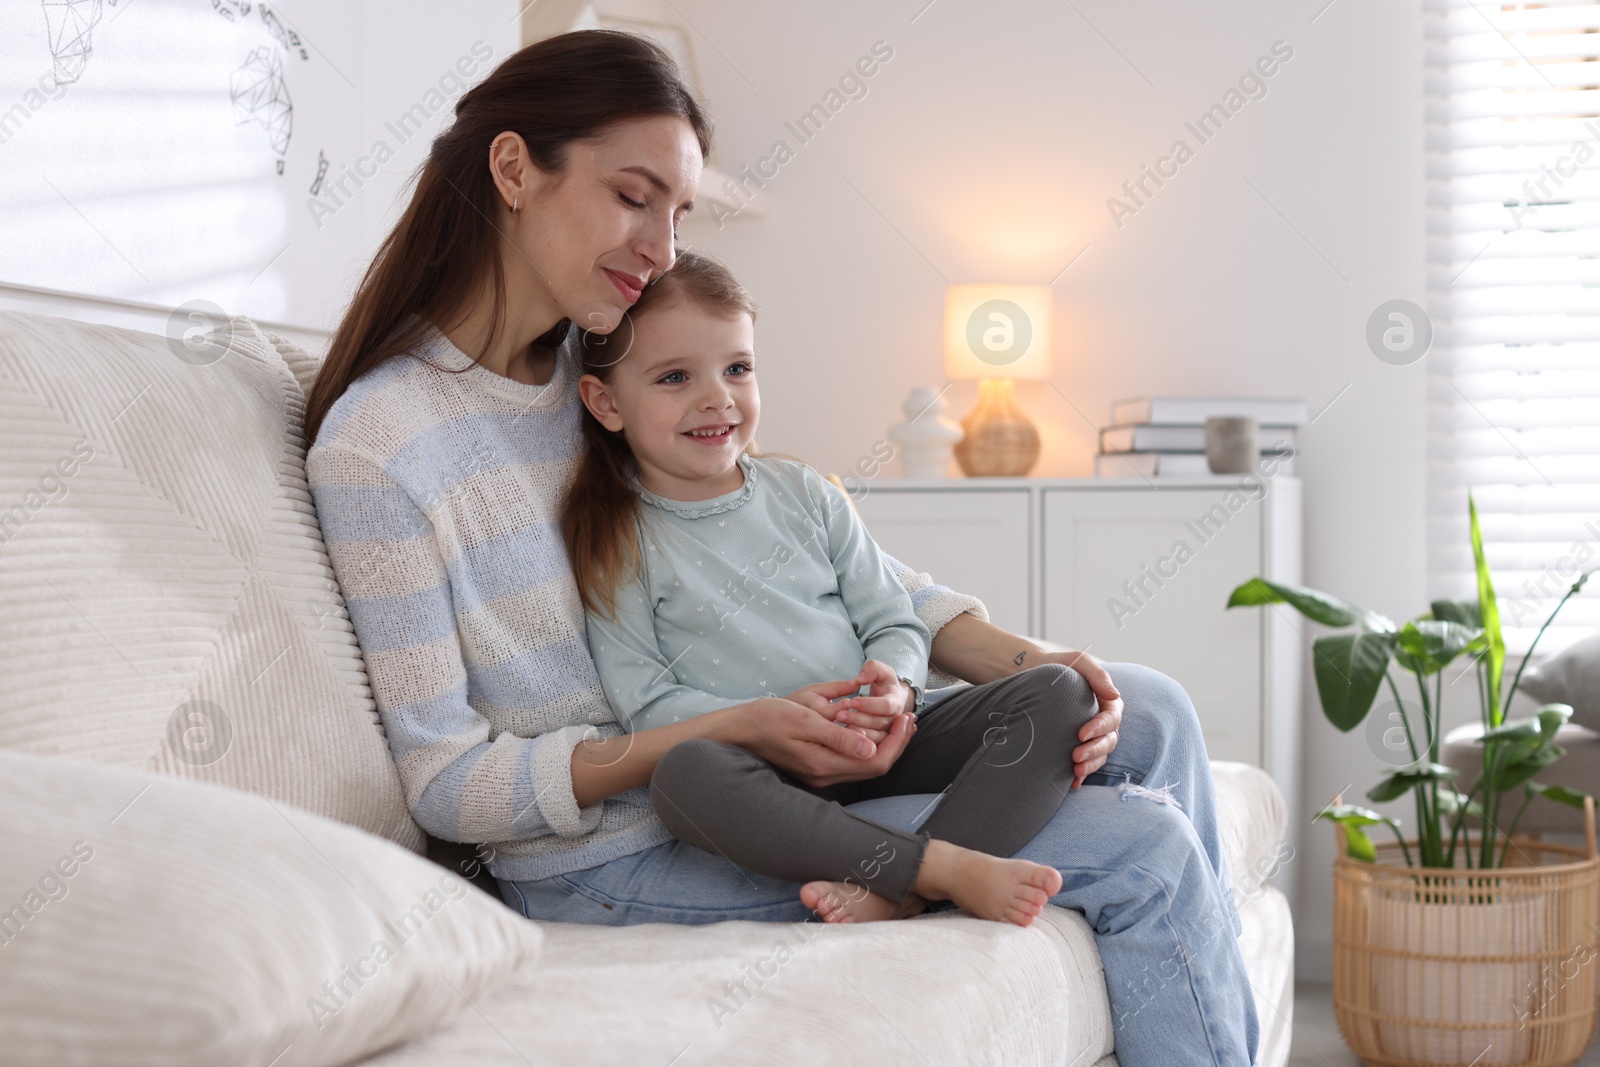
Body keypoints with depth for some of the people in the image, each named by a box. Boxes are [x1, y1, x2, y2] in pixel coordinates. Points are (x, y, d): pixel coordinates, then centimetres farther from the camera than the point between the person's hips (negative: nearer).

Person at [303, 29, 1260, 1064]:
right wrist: (730, 729, -26)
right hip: (612, 857, -7)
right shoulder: (372, 445, -17)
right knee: (1146, 851, -13)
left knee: (1149, 712, 6)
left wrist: (1021, 657, -8)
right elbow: (445, 784, -17)